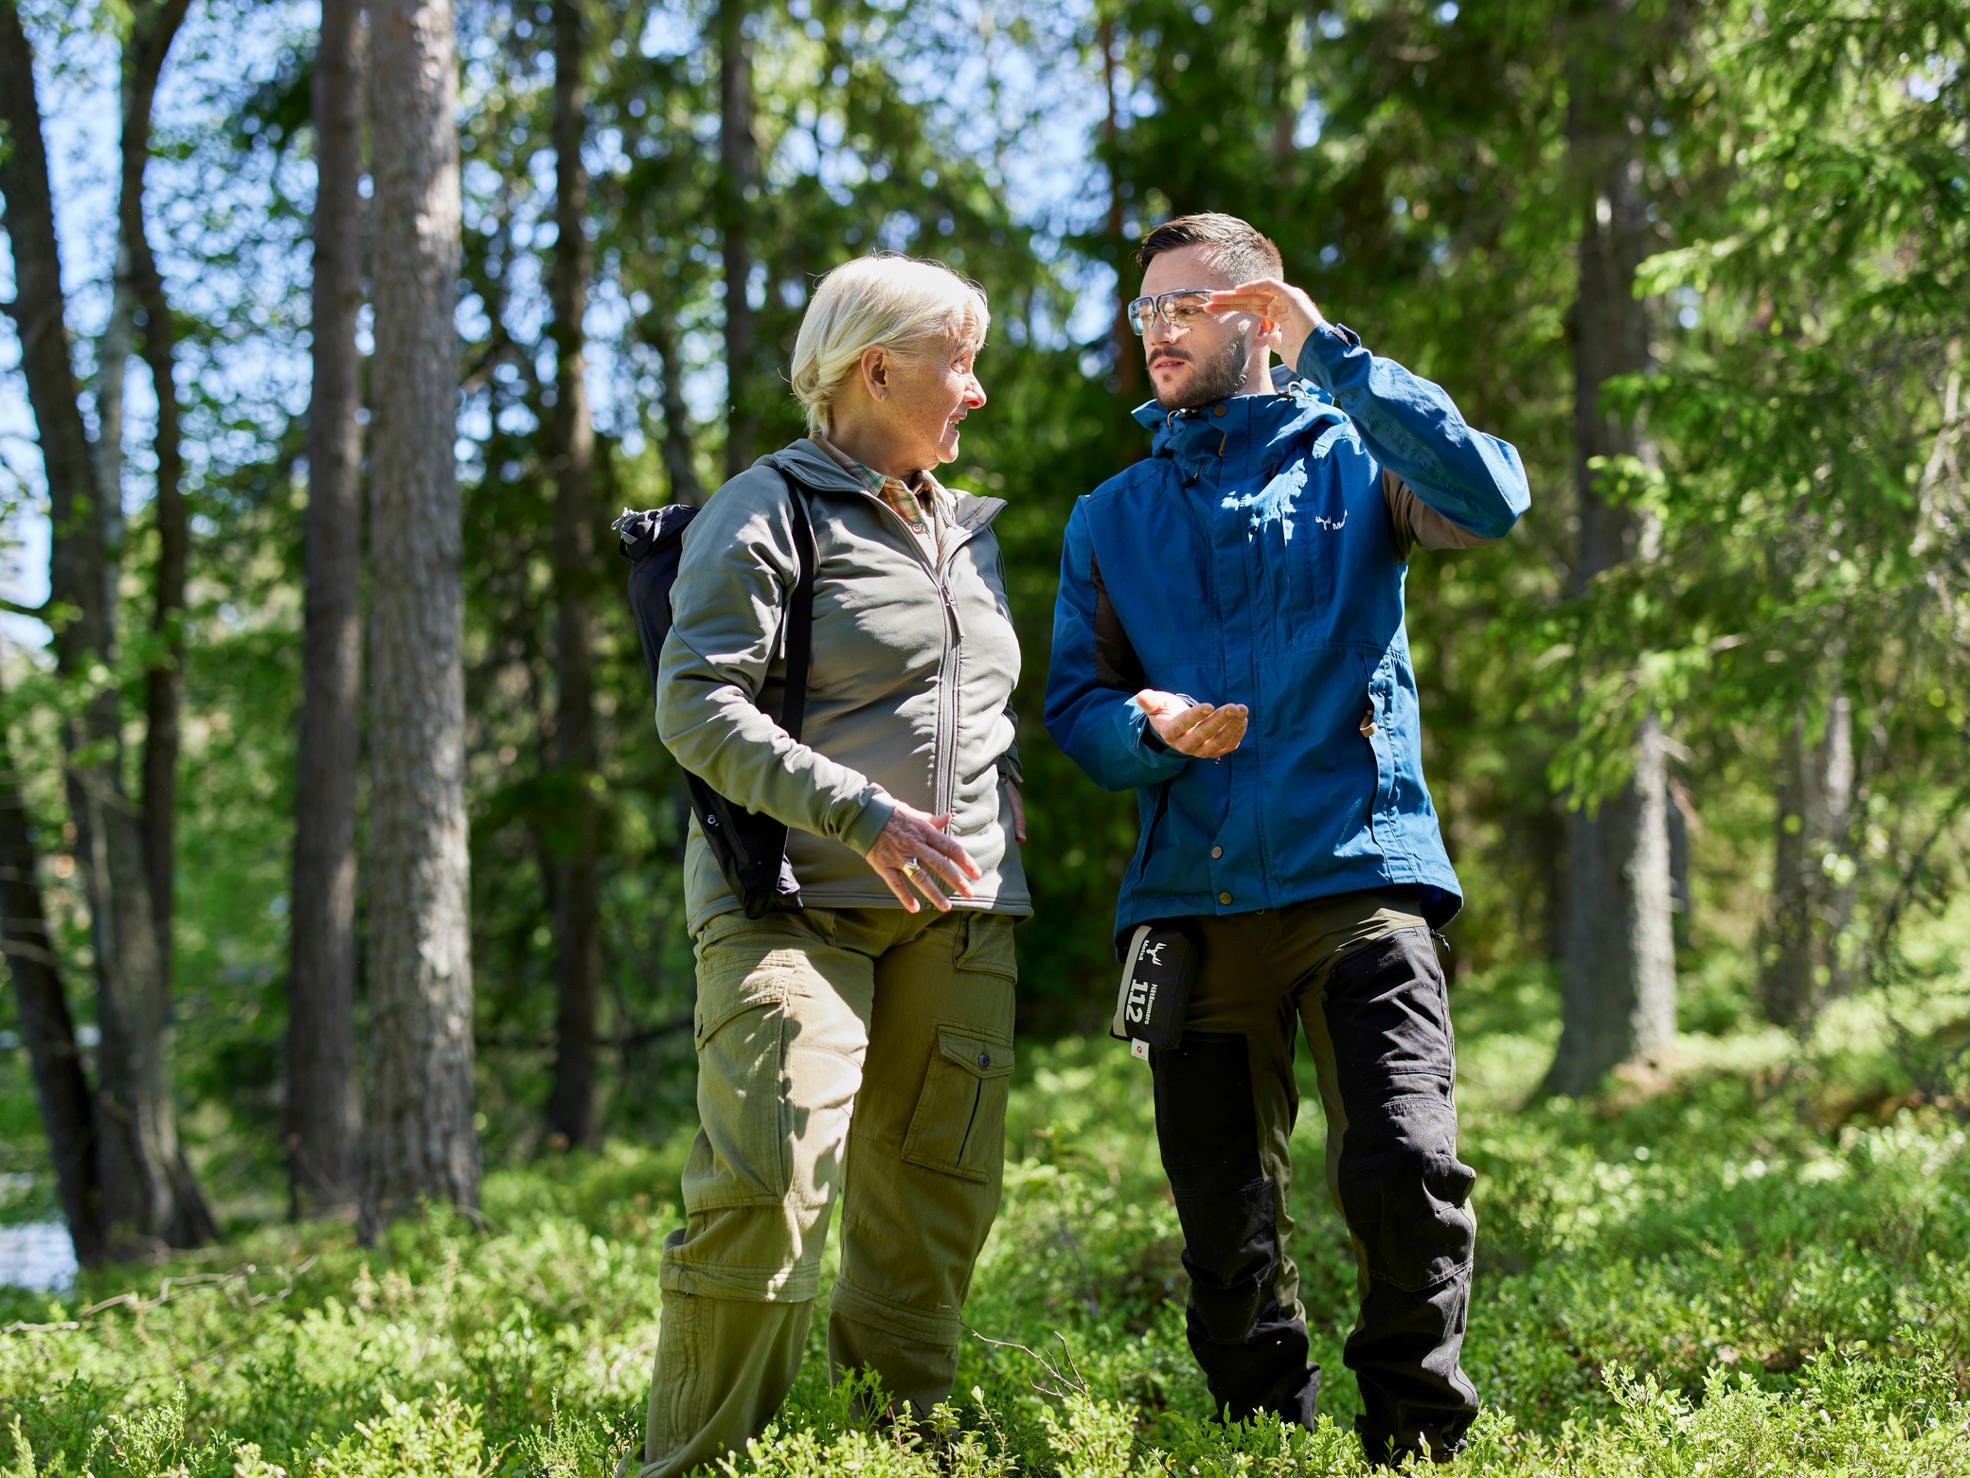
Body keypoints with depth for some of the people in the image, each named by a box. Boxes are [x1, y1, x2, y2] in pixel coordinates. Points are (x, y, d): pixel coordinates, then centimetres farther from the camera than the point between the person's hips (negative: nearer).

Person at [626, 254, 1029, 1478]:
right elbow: (698, 707, -13)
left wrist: (1007, 817, 13)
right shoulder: (768, 512, -4)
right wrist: (864, 816, -20)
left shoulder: (967, 530, 21)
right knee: (769, 1193, -17)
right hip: (797, 904, -7)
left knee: (935, 1206, 5)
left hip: (958, 912, 7)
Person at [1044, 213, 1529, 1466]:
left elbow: (1491, 500, -11)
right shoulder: (1111, 519, 19)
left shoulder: (1350, 456, 9)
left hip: (1357, 876, -3)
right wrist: (1148, 728, -8)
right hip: (1192, 898, 4)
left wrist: (1332, 355, -12)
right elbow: (1073, 700, 15)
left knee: (1403, 1172, -20)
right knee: (1224, 1225, 4)